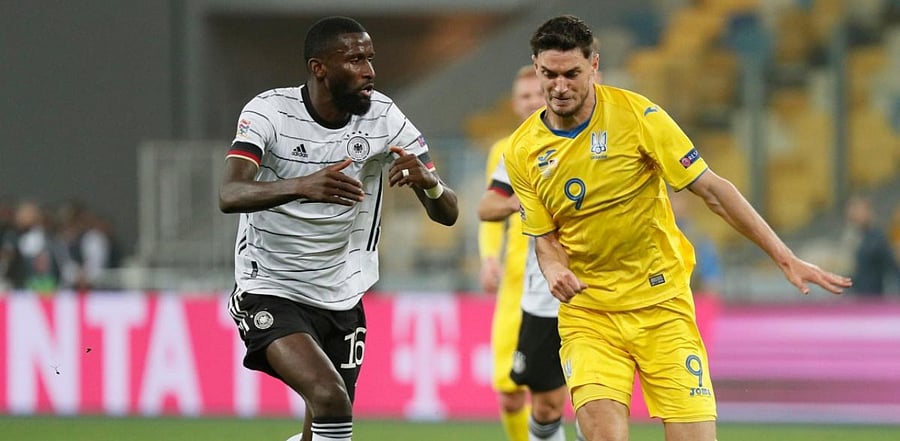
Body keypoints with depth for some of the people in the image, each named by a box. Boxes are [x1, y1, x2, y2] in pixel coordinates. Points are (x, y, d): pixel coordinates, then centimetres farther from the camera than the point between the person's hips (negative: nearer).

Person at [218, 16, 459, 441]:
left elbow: (447, 213, -8)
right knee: (331, 400, -26)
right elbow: (229, 195, -31)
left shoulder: (383, 117, -6)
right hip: (271, 291, -5)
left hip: (342, 300, 5)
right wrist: (302, 186, -49)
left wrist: (427, 180, -33)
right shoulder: (270, 111, -15)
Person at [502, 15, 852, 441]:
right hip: (587, 311, 1)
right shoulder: (522, 153, -2)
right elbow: (546, 238, 7)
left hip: (661, 305, -1)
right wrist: (554, 270, -18)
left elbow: (711, 188, -8)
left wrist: (785, 258, -11)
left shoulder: (636, 114, -10)